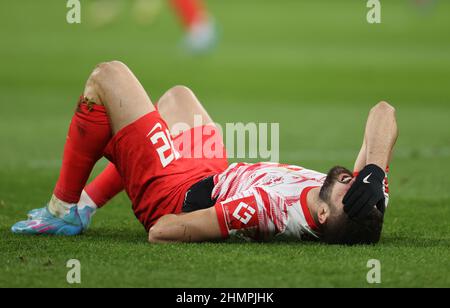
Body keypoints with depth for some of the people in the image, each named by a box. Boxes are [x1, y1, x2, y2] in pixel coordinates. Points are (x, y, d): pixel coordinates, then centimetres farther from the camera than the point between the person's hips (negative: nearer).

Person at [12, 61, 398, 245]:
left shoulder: (262, 206, -48)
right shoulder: (371, 198, -31)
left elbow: (162, 231, -42)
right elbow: (383, 111, -23)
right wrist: (375, 170, -39)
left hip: (171, 196, -7)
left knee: (107, 77, -1)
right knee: (176, 95, 31)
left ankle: (62, 209, 17)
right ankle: (84, 205, 39)